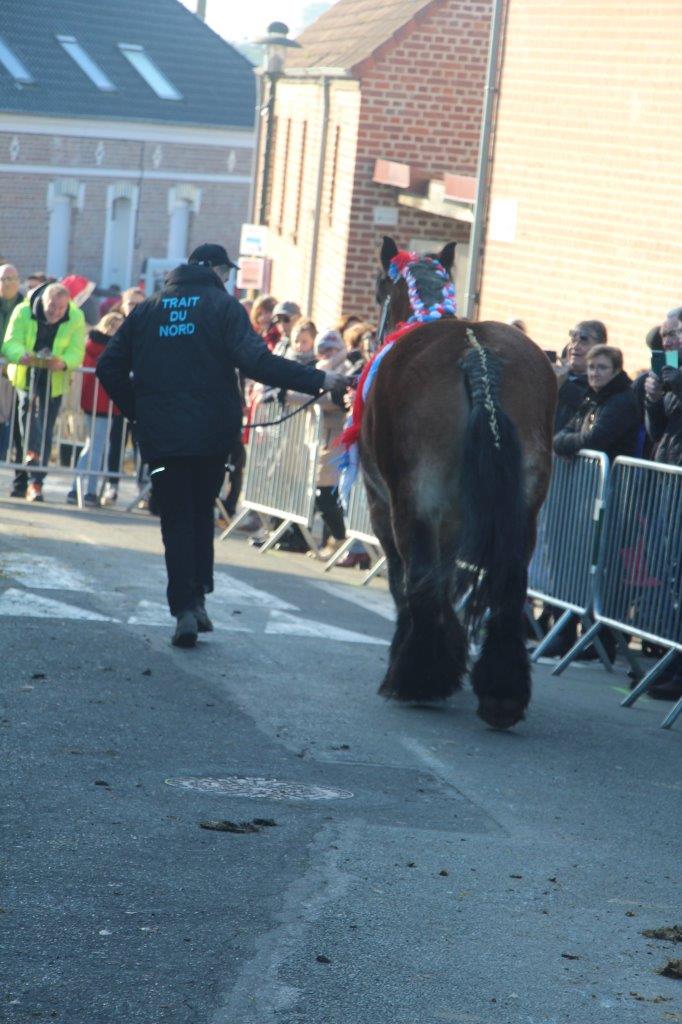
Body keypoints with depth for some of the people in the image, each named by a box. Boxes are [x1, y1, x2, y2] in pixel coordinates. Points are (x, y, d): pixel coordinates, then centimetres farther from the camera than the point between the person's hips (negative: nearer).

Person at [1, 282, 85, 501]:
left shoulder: (76, 318, -13)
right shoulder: (23, 312, -15)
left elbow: (76, 352, -18)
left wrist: (63, 363, -41)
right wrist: (23, 355, -45)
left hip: (54, 382, 0)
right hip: (25, 376, 0)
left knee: (45, 432, -2)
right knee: (27, 404, -30)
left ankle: (35, 482, 1)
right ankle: (32, 452, -39)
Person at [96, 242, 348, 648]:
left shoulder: (147, 309, 9)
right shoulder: (224, 306, -3)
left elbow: (110, 367, 7)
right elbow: (255, 360, -17)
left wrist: (138, 411, 16)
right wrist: (317, 380, -16)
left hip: (160, 434, 2)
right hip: (212, 432, -2)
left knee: (176, 519, 5)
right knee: (202, 513, 17)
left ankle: (185, 609, -8)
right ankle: (198, 596, 10)